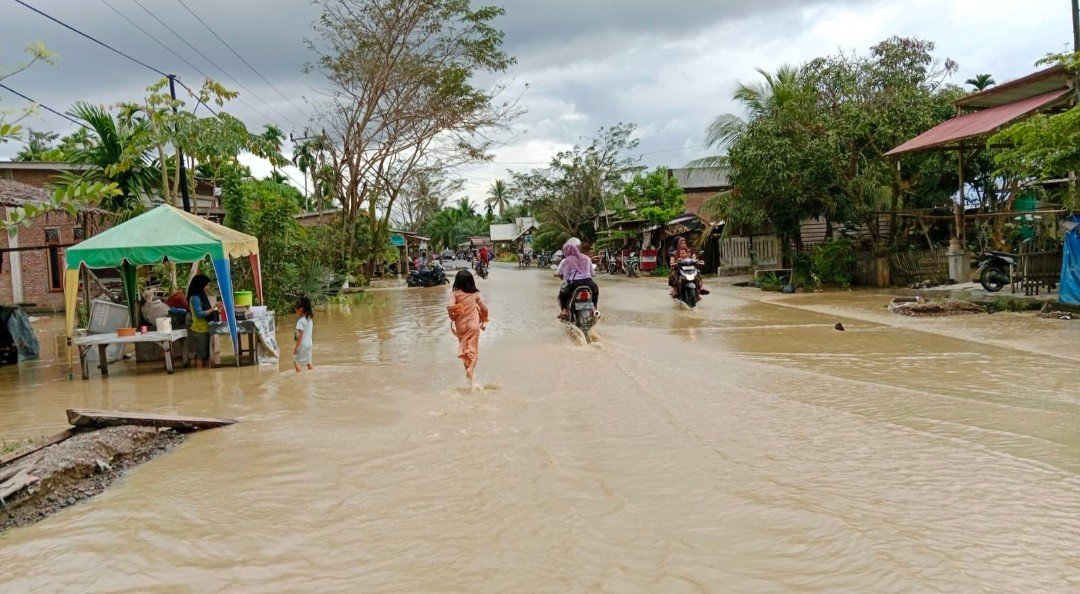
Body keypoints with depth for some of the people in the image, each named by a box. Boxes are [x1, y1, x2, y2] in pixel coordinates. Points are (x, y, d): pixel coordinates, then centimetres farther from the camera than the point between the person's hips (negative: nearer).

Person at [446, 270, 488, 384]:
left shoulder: (455, 294, -9)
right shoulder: (475, 294, -3)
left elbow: (449, 306, -25)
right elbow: (484, 308, 0)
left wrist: (452, 317, -6)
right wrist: (484, 322, 15)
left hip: (460, 326, 0)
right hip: (473, 325, 0)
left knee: (464, 348, 18)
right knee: (473, 350, 3)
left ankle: (468, 371, 26)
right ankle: (471, 370, -17)